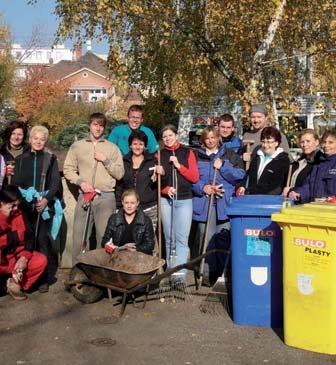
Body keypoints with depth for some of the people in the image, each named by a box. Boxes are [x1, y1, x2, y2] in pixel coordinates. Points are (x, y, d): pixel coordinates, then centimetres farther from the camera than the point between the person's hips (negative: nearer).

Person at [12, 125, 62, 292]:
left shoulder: (50, 159, 7)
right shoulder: (20, 159, 13)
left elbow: (55, 183, 1)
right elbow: (15, 183, 10)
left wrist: (46, 199, -14)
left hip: (45, 205, -2)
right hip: (25, 205, 2)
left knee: (42, 240, -7)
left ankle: (44, 279, -2)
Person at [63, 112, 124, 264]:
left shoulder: (112, 148, 10)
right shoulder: (77, 146, 11)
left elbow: (119, 173, 6)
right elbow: (68, 169, 9)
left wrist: (106, 160, -7)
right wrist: (80, 181, -6)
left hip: (106, 197, -1)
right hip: (84, 196, 1)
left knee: (105, 237, -4)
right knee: (79, 236, 2)